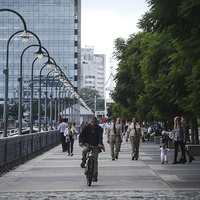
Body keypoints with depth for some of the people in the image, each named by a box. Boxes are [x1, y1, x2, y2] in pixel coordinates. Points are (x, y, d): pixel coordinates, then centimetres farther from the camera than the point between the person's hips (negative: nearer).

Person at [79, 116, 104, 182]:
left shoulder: (99, 129, -2)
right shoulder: (86, 128, 0)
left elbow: (100, 136, -14)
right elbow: (81, 135, -5)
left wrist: (100, 144, -32)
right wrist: (80, 142, -24)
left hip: (95, 146, 0)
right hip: (87, 144, 0)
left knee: (95, 161, -2)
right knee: (84, 150, -35)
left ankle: (94, 176, 4)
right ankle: (83, 161, -6)